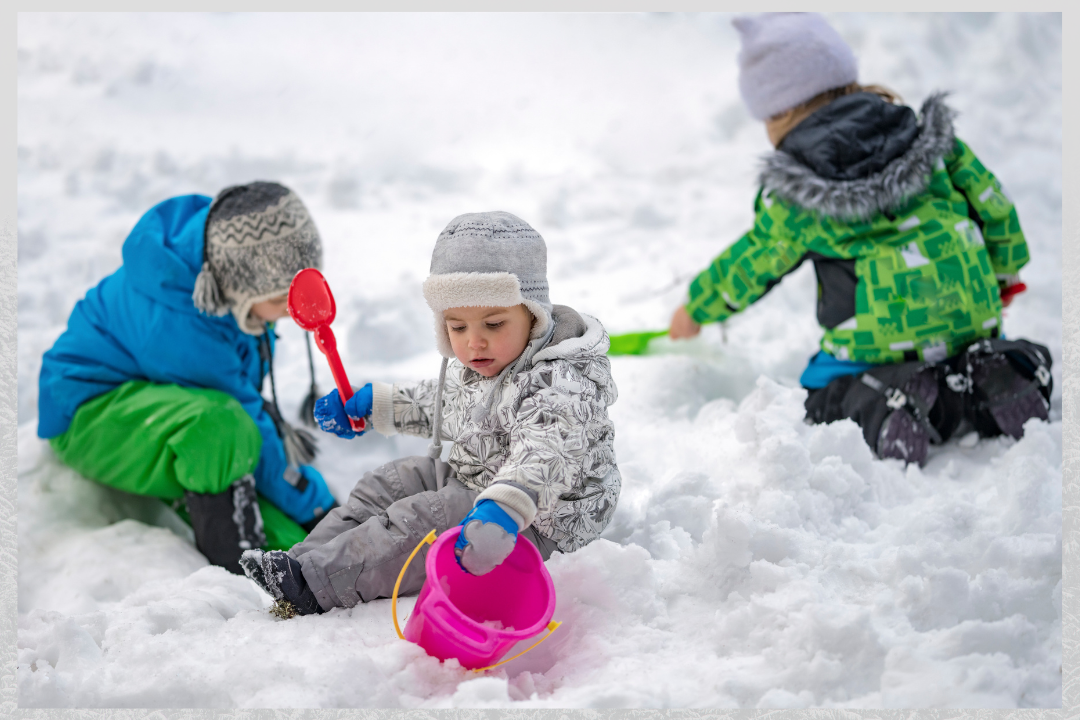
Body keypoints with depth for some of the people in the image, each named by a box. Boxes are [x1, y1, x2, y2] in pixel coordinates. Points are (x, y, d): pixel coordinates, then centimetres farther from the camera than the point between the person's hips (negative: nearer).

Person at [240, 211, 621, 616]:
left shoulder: (556, 386, -30)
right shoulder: (471, 367, 2)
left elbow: (544, 461, -47)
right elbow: (443, 404, 24)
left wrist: (499, 514, -63)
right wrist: (371, 403, 22)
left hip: (531, 525, -10)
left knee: (418, 522, -22)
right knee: (382, 488, 9)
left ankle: (312, 587, -18)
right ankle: (306, 560, 4)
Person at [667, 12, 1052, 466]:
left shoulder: (797, 198, -2)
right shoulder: (926, 137, 7)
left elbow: (748, 266, 13)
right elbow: (990, 202, 12)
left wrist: (697, 309, 33)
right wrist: (1003, 269, 32)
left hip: (881, 339, -4)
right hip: (971, 317, 4)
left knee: (819, 403, 18)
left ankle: (875, 406, -19)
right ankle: (993, 379, -4)